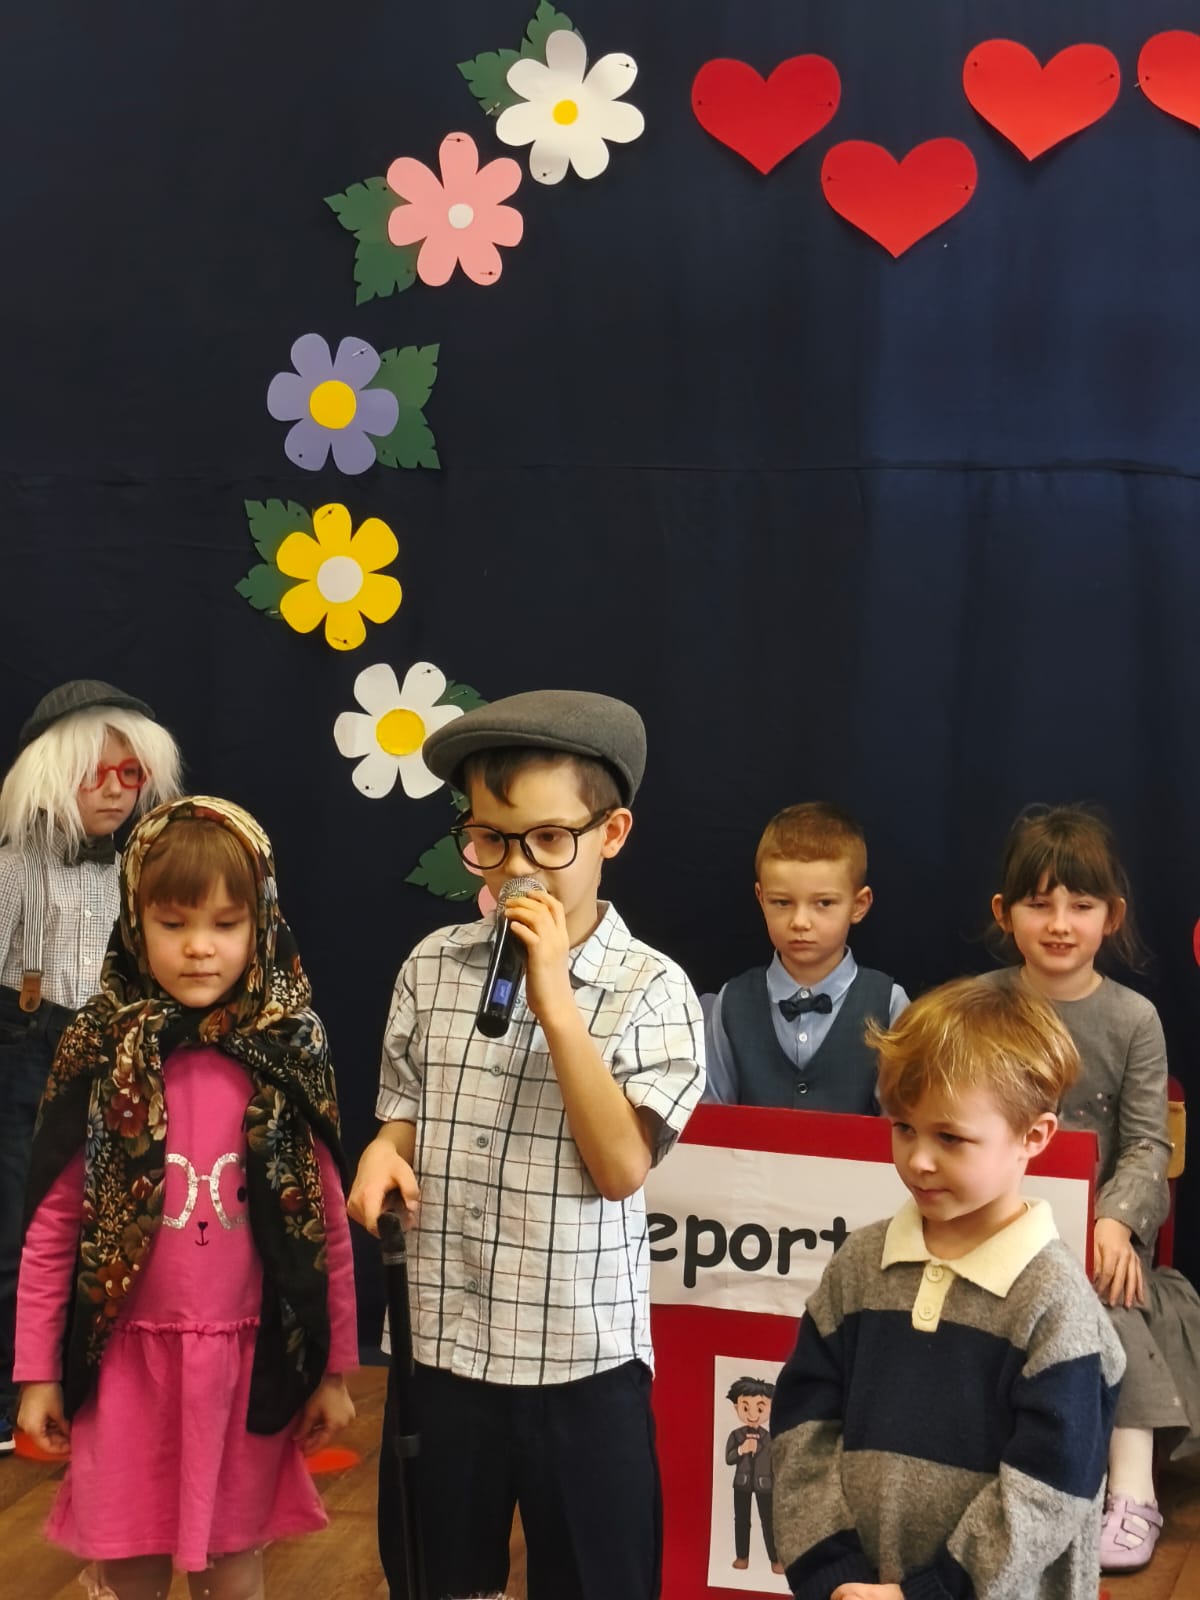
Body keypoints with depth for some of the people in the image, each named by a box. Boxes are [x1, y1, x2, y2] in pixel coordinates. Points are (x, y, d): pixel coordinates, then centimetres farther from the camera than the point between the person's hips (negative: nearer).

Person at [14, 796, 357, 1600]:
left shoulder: (290, 1057, -4)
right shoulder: (100, 1056, -5)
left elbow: (328, 1223, 1)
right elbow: (53, 1220, -1)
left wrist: (336, 1368, 3)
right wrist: (38, 1370, 0)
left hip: (248, 1360, 1)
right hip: (128, 1358, 0)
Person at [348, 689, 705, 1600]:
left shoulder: (650, 989, -10)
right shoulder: (433, 966, 2)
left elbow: (620, 1165, -18)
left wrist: (555, 1003, -22)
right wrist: (386, 1151, -9)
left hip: (585, 1358, -3)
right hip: (439, 1344, 3)